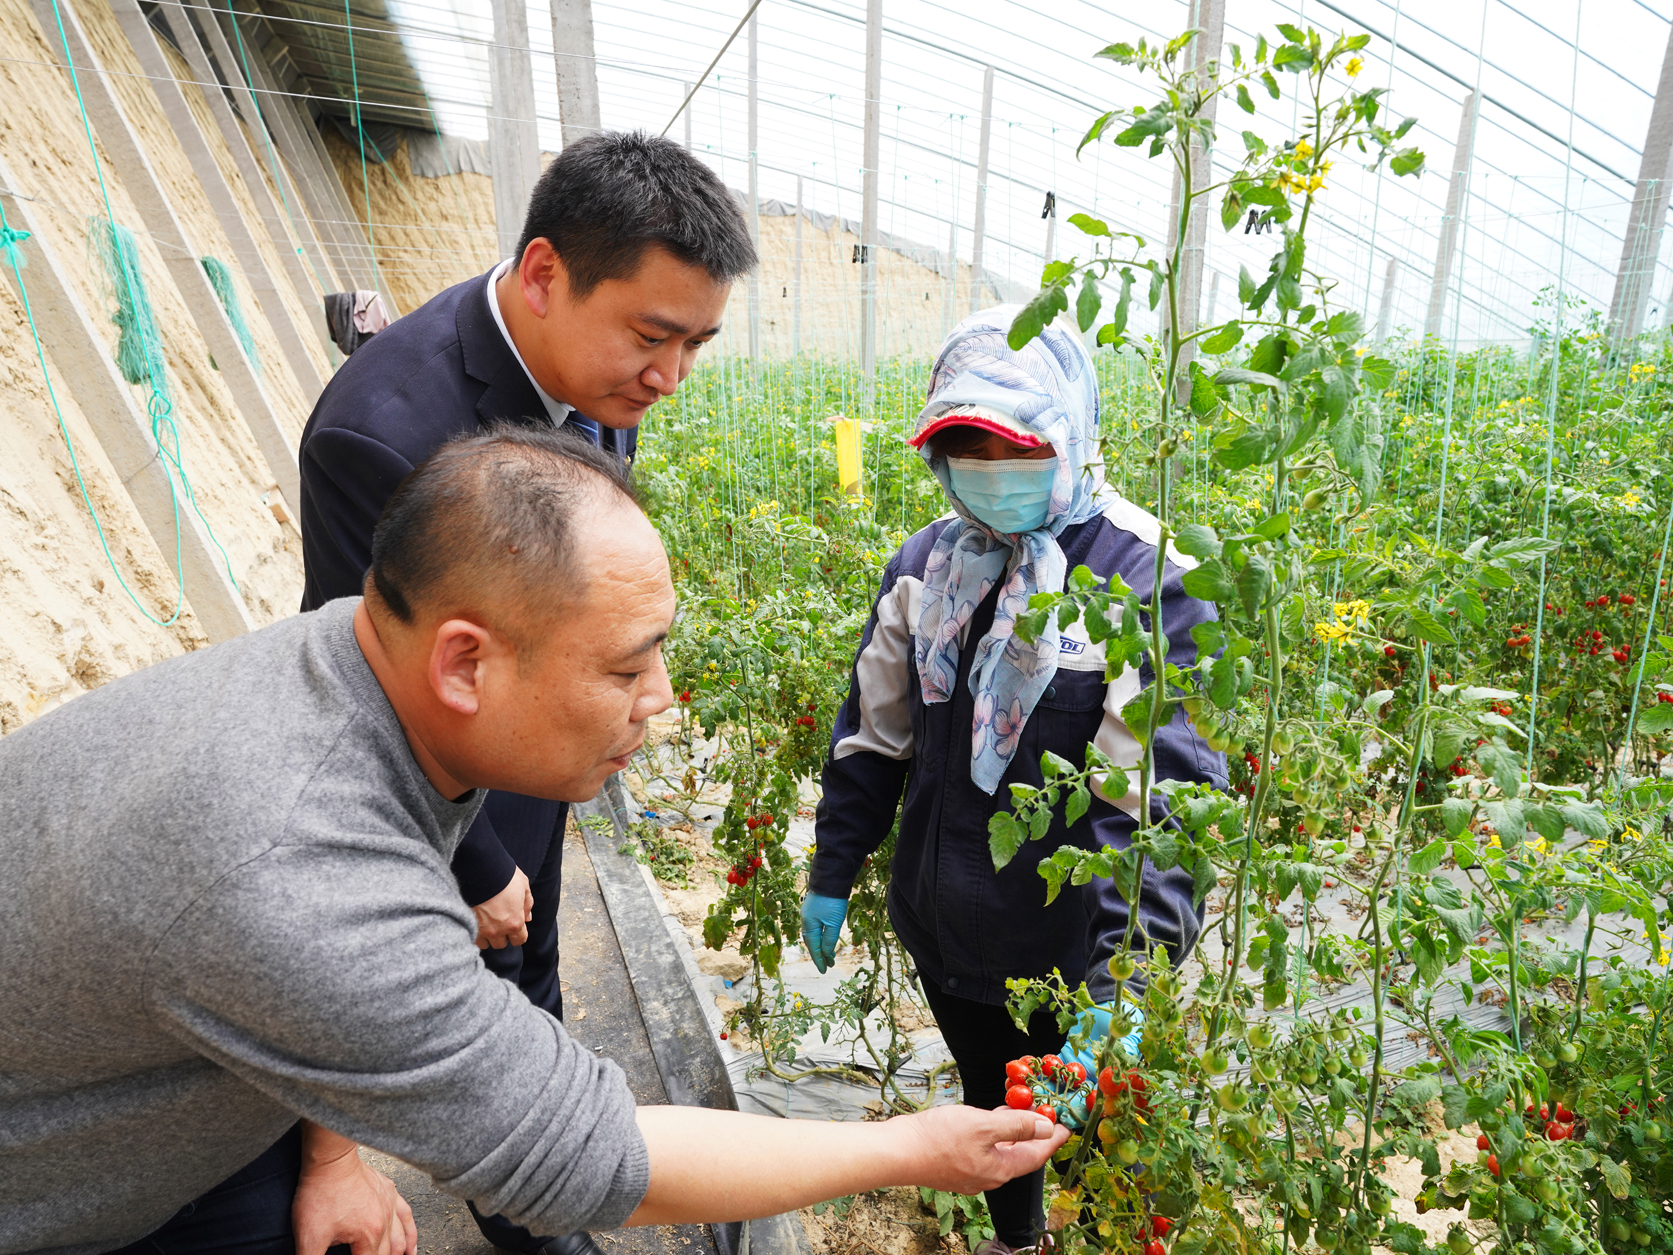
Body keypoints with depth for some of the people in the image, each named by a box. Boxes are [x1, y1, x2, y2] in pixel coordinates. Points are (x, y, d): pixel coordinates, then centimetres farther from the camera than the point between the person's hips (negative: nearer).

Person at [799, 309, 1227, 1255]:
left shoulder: (1151, 581, -19)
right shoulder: (926, 565, -2)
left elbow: (1168, 793, -22)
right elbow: (874, 734, 6)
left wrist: (1133, 973, -30)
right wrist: (834, 873, 10)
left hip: (1073, 956, -5)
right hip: (944, 933, 5)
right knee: (991, 1105, 29)